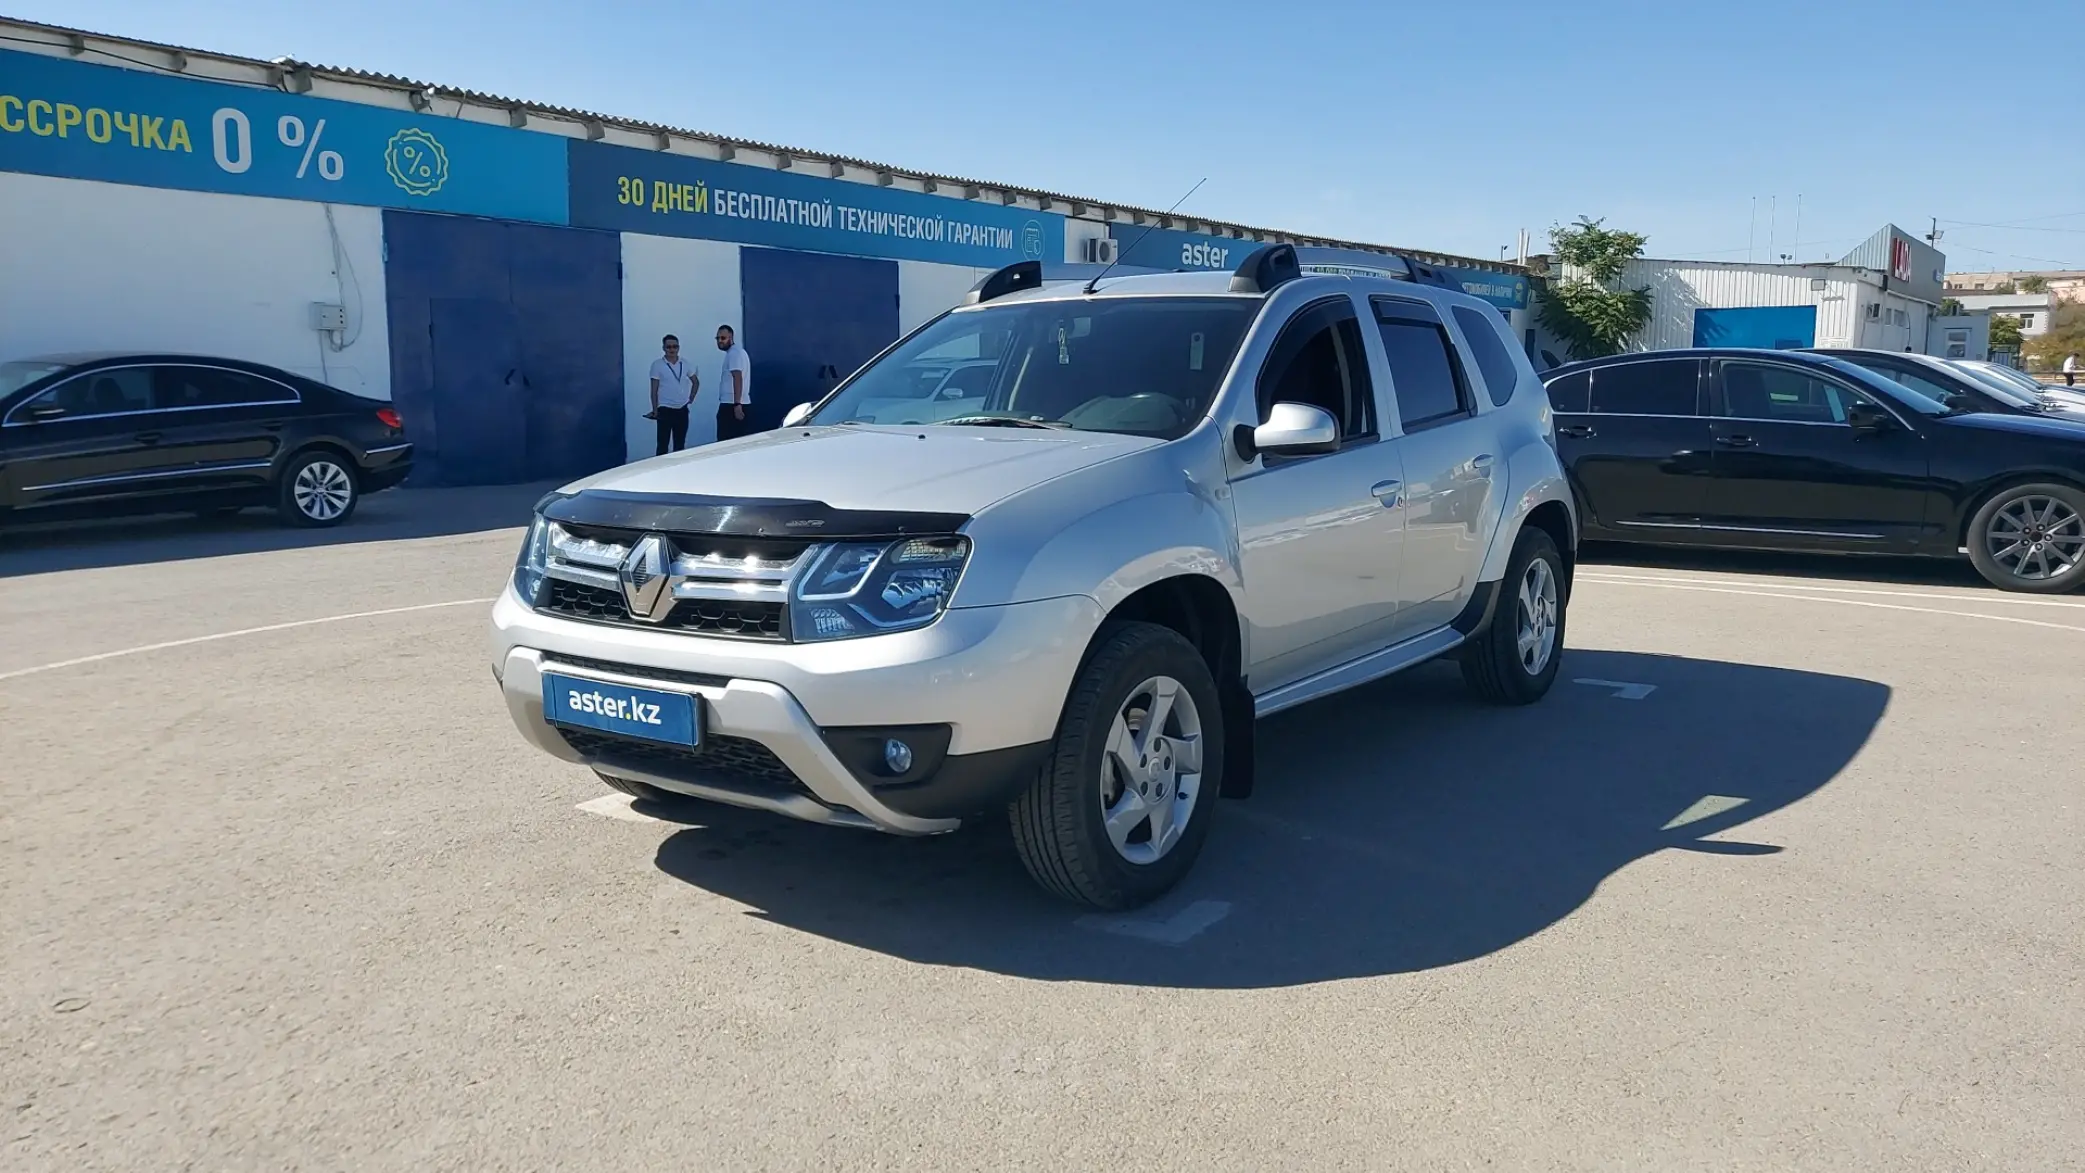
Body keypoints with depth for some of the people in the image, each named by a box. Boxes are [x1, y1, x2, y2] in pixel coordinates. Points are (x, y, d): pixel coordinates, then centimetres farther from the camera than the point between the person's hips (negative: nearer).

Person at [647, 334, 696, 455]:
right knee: (663, 445, -4)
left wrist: (691, 397, 9)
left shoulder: (684, 363, 5)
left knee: (680, 444, 11)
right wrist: (655, 410, -9)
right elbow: (654, 390, -5)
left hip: (682, 409, 4)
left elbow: (696, 382, 20)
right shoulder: (657, 364, -5)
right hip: (665, 409, -4)